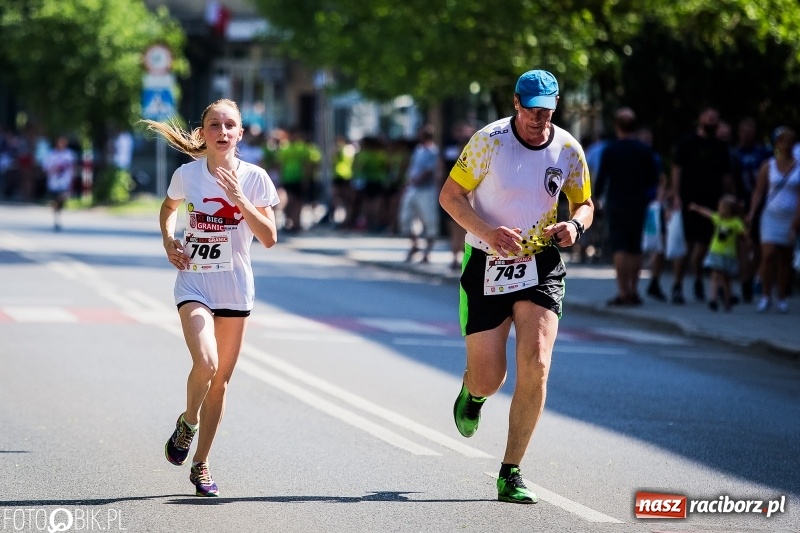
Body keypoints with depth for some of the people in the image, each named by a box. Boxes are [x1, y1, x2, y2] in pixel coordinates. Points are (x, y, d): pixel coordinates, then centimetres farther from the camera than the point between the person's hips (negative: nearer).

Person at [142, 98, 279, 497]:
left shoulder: (254, 178, -4)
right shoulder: (187, 174, -2)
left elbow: (269, 238, -9)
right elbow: (169, 208, 20)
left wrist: (240, 199, -19)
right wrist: (168, 240, 2)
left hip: (235, 289, 1)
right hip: (194, 282, -1)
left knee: (221, 378, 6)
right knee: (206, 363, -23)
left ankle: (200, 465, 20)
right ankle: (187, 422, 8)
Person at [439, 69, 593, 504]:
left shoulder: (568, 149, -1)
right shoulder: (489, 141, -11)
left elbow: (584, 203, 12)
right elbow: (449, 195, -6)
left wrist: (574, 225, -12)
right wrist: (488, 232, -22)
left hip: (541, 266, 2)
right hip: (486, 267, -2)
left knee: (535, 366, -16)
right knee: (489, 380, -2)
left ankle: (511, 474, -3)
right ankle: (471, 391, 41)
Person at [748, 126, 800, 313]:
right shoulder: (768, 166, 5)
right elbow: (759, 191, 4)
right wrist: (752, 213, -8)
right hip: (771, 215, 0)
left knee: (785, 259, 5)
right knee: (768, 254, -13)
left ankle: (782, 298, 12)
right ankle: (765, 296, -4)